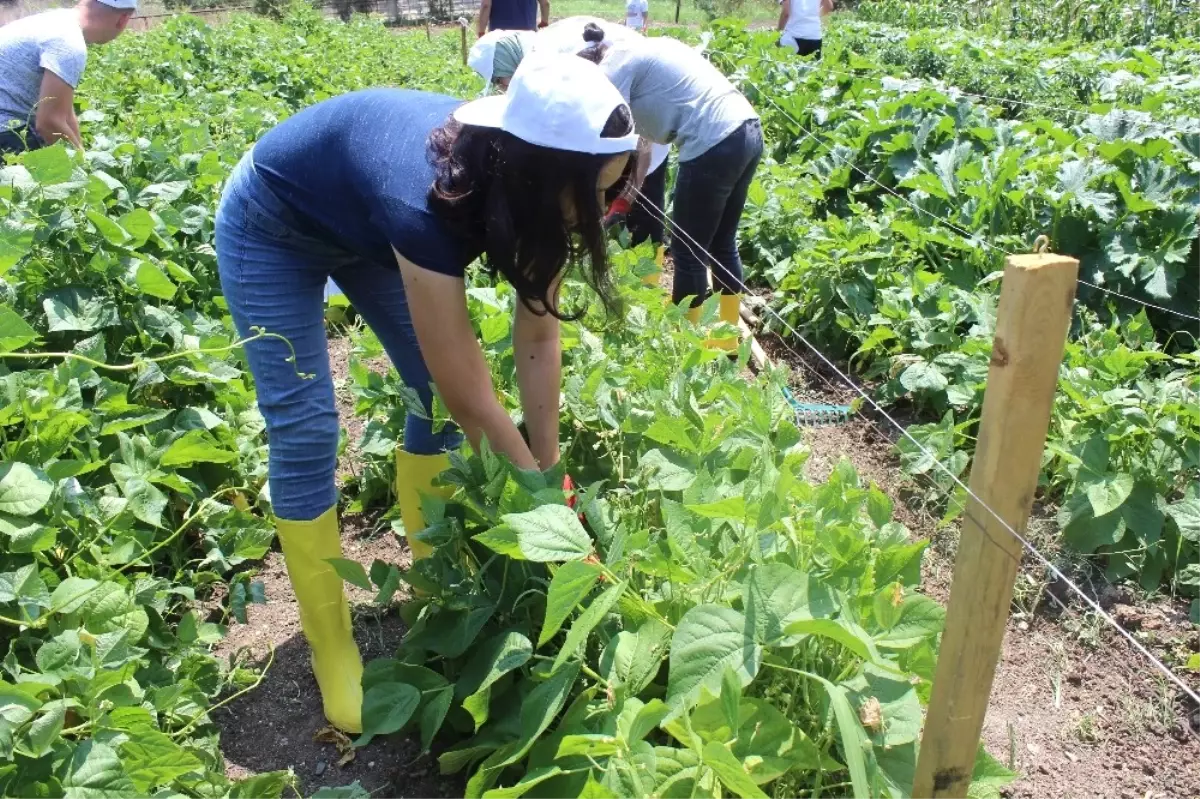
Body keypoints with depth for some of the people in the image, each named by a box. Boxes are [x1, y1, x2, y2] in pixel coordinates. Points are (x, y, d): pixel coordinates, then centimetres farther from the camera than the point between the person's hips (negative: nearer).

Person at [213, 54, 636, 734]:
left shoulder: (520, 181, -24)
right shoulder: (428, 203, -44)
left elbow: (539, 335, -16)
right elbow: (470, 394, -36)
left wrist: (550, 465, -14)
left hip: (362, 220, 7)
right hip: (273, 230, -6)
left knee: (432, 388, 2)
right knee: (306, 430, -9)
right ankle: (332, 650, 6)